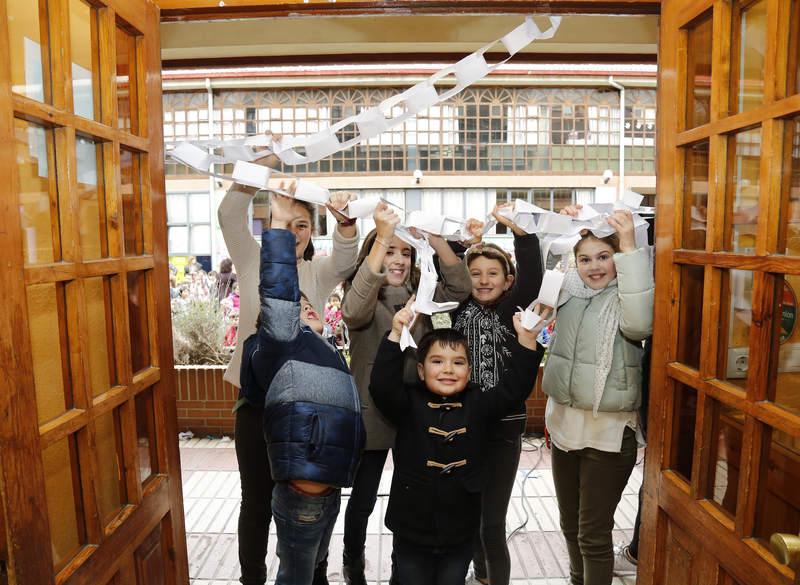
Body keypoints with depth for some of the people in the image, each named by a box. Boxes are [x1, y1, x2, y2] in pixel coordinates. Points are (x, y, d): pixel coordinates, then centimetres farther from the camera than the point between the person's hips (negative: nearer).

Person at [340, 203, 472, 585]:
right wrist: (382, 236, -43)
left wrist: (435, 238, -27)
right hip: (372, 413, -3)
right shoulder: (362, 299, -10)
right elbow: (354, 310, -34)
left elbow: (460, 288, -13)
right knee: (363, 497, 13)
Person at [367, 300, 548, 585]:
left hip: (460, 534, 2)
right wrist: (395, 335, -35)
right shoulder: (409, 404, -10)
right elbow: (382, 385, -25)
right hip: (411, 533, -1)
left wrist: (527, 341, -21)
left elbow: (514, 388, -9)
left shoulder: (477, 404, -3)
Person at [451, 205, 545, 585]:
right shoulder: (460, 308, 3)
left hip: (502, 428, -3)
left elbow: (532, 276, -20)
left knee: (492, 523, 0)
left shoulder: (514, 309, -4)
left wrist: (521, 231, -35)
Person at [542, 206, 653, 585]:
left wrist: (629, 247, -29)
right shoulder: (569, 291, 6)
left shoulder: (624, 297, -9)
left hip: (609, 432, -5)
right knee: (570, 525, 22)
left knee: (593, 535, 5)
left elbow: (640, 323, -29)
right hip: (564, 423, 6)